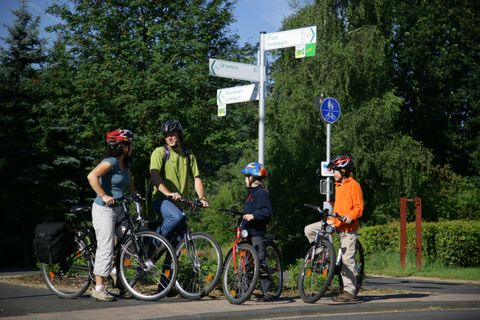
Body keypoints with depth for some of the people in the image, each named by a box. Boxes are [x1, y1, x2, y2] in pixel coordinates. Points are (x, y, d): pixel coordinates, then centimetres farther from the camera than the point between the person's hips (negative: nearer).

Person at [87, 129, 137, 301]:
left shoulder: (125, 163, 10)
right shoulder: (110, 162, -17)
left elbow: (129, 182, 25)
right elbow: (92, 176, -30)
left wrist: (136, 196, 10)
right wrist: (103, 196, -27)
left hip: (119, 209, 9)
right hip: (104, 209, -9)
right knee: (106, 247, -9)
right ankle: (99, 288, -3)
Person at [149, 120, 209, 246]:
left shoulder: (188, 156, 15)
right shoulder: (160, 152, -3)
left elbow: (196, 179, 9)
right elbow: (154, 176, -17)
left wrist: (201, 198, -10)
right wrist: (168, 193, -33)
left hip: (180, 202, 6)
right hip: (161, 199, -6)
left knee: (177, 241, 1)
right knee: (177, 217, -34)